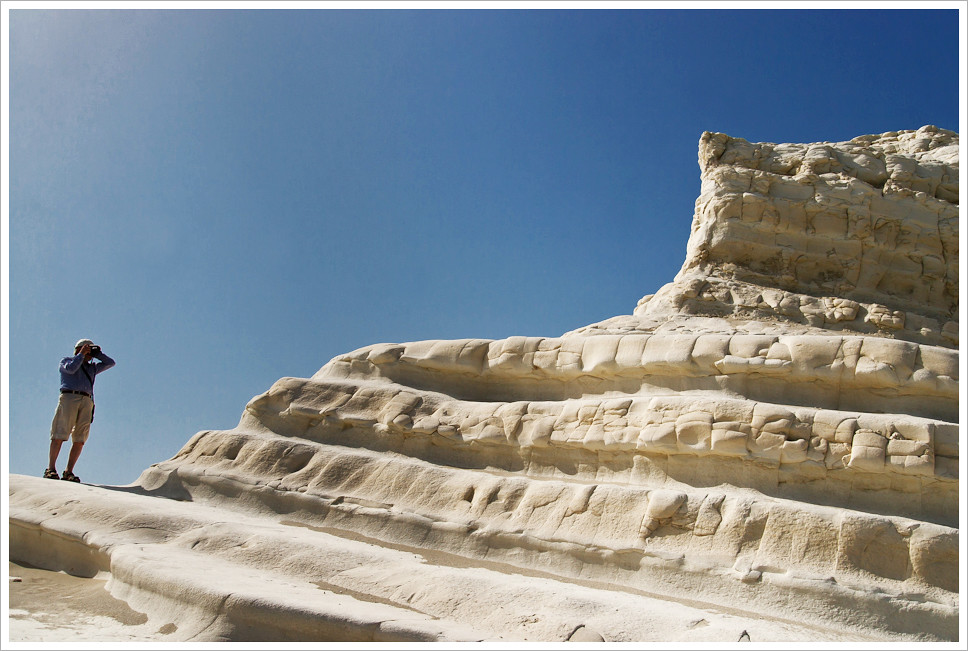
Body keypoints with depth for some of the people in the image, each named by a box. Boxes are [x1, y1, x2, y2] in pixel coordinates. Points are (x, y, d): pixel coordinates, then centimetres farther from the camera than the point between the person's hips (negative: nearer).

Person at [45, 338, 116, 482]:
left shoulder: (92, 367, 32)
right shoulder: (66, 361, 19)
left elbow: (110, 363, 31)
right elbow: (71, 368, -3)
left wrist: (97, 354, 25)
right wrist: (82, 354, 6)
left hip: (87, 401, 4)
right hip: (69, 396, -4)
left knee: (80, 439, -5)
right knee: (59, 435, -11)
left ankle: (69, 472, -3)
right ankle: (51, 469, -7)